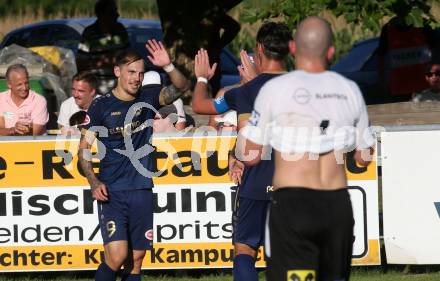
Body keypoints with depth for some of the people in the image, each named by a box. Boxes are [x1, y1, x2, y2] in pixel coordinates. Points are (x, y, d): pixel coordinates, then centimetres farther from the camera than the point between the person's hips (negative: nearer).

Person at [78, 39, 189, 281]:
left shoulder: (148, 99, 7)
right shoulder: (101, 105, -2)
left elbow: (181, 88, -5)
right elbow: (84, 148, -1)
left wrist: (168, 66, -24)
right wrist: (94, 182, -14)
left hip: (142, 191, 4)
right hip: (112, 193, -4)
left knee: (136, 260, 5)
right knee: (117, 255, -17)